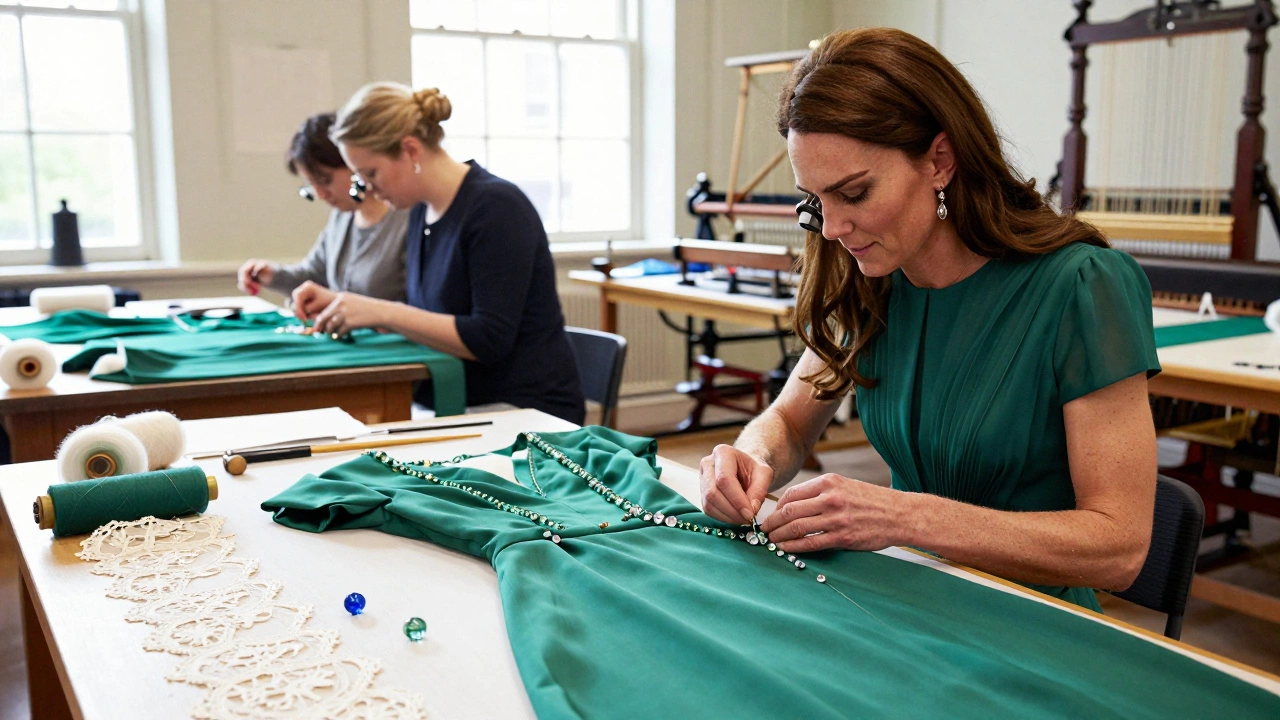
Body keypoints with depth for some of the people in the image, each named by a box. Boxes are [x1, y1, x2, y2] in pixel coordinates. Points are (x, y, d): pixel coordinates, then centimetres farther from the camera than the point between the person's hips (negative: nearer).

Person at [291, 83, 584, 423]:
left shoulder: (496, 206, -15)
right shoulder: (423, 211, 10)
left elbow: (490, 340, -20)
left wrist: (381, 312, -20)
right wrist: (340, 303, 7)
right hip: (462, 405, 8)